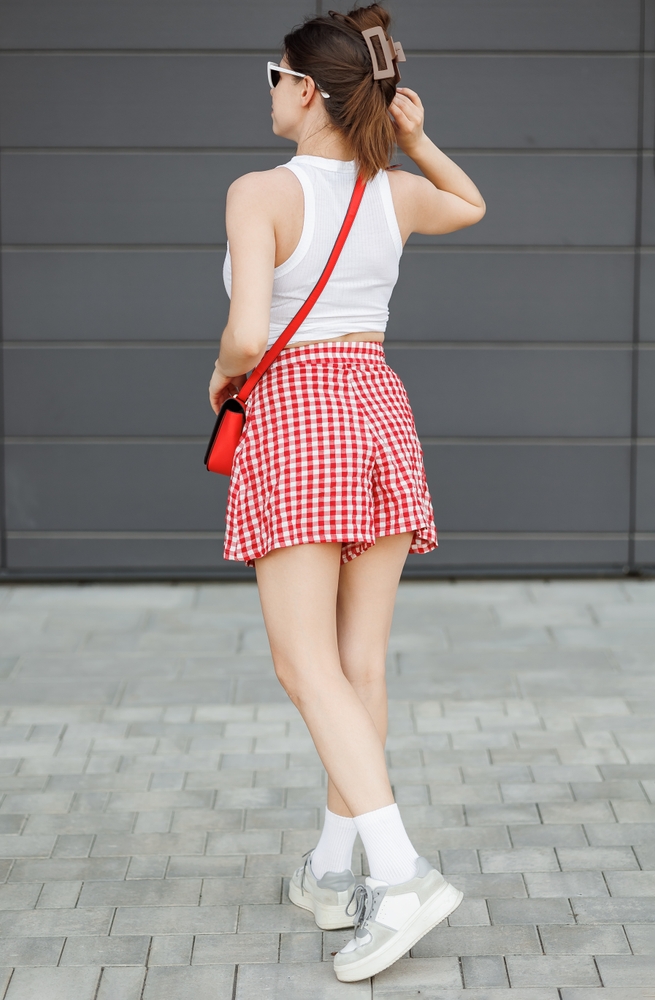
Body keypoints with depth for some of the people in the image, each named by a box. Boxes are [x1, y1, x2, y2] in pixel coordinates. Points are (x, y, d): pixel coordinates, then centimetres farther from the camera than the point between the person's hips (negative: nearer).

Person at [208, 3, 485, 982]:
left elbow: (248, 334, -22)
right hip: (380, 409, 6)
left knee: (307, 666, -5)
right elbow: (472, 206, 29)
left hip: (293, 417, -6)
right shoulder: (396, 194, 5)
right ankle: (332, 871, 18)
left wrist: (222, 375, 0)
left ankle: (399, 871, -19)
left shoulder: (261, 193, -11)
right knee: (361, 662, 9)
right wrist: (418, 142, 13)